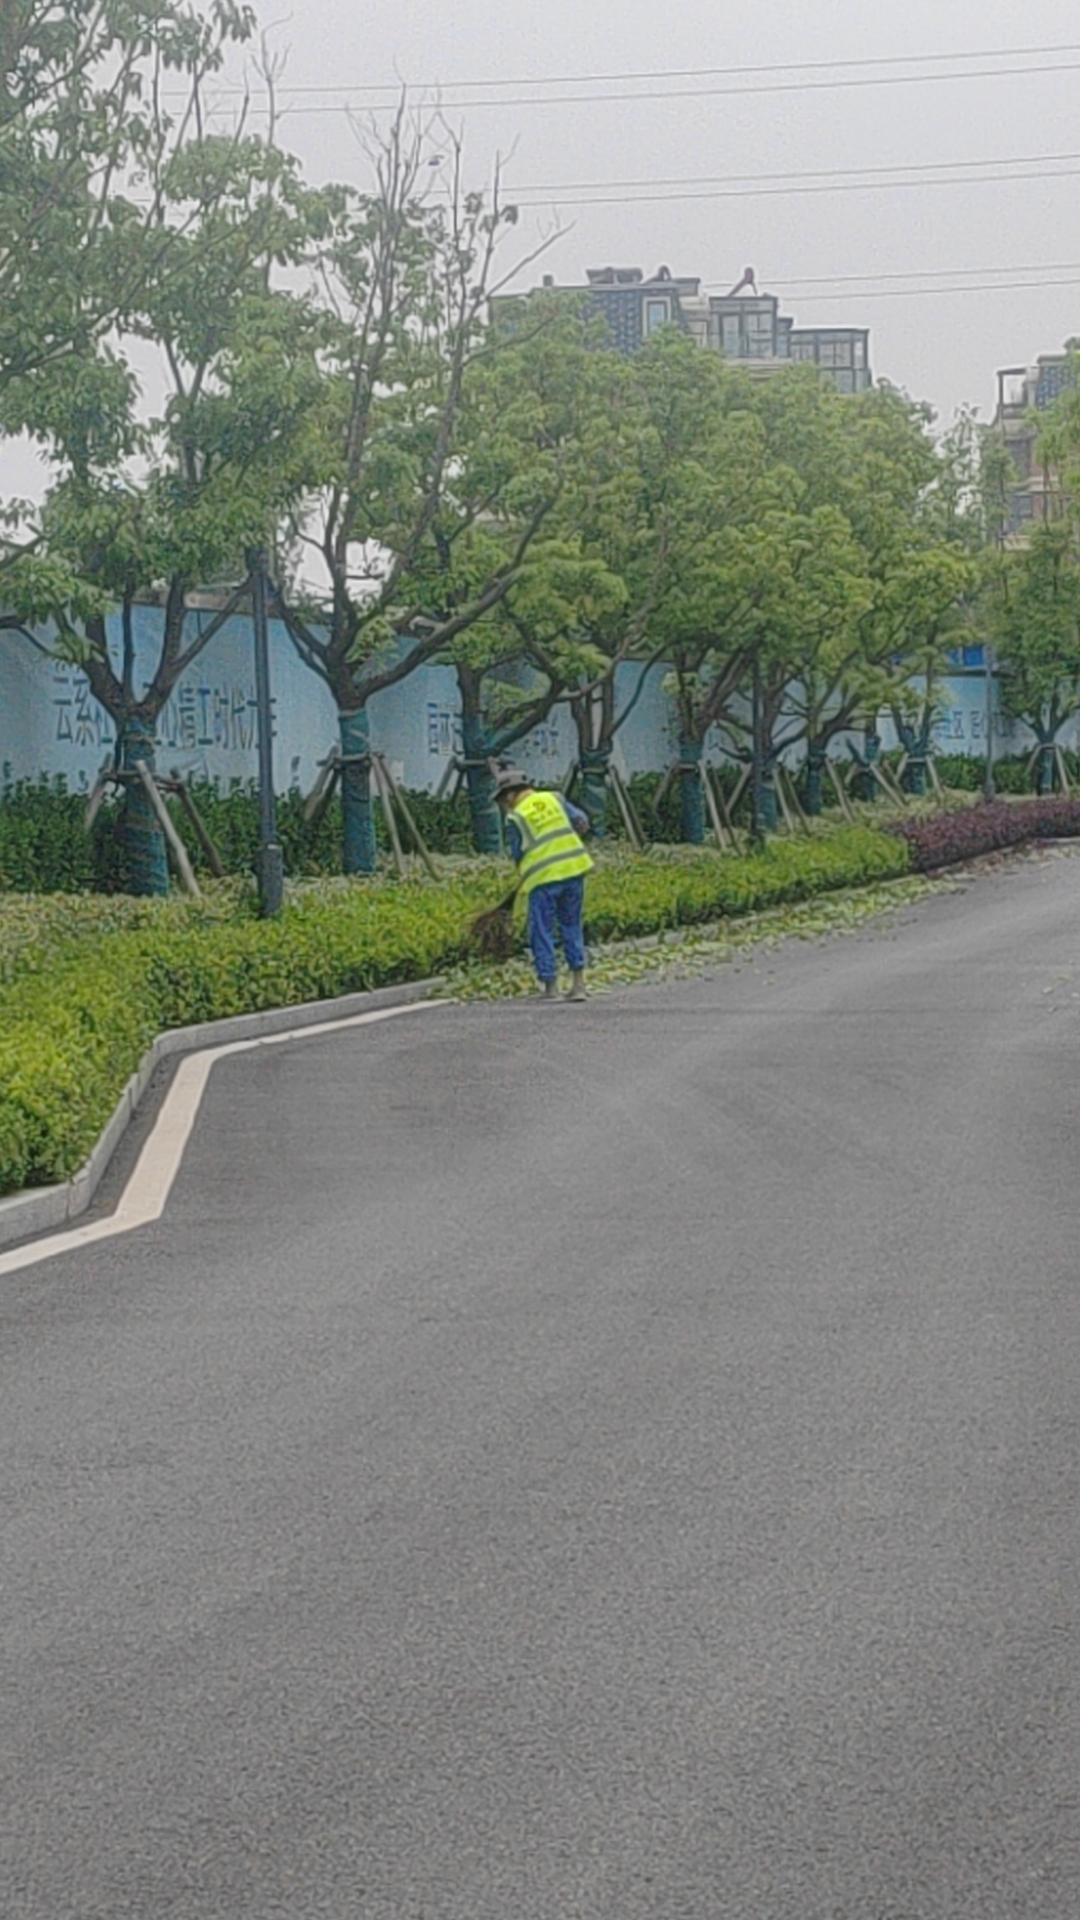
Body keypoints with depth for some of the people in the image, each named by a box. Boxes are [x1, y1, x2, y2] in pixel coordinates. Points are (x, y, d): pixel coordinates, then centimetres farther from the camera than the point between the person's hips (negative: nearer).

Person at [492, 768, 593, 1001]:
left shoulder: (515, 817, -3)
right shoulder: (554, 799, 8)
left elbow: (516, 855, 1)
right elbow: (581, 822, 6)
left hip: (542, 878, -4)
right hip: (573, 869, 4)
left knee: (542, 933, 7)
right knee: (572, 927, 14)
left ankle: (550, 985, 7)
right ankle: (578, 983, 10)